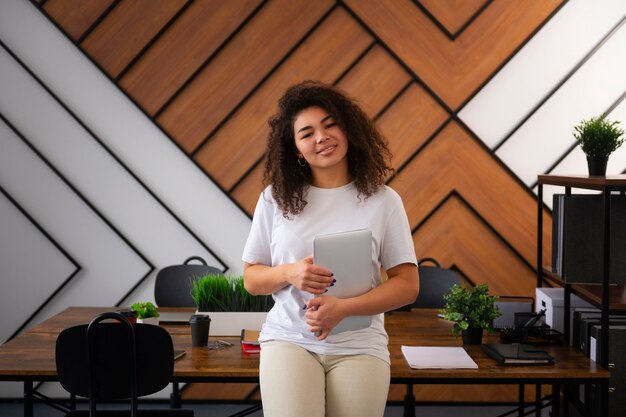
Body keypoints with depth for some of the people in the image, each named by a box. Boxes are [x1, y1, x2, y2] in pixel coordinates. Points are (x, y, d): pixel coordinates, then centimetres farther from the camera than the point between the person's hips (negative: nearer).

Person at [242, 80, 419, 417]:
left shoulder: (383, 201, 2)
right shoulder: (275, 199, 5)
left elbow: (407, 285, -1)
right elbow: (251, 279, 10)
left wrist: (342, 308, -15)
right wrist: (289, 273, -12)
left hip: (359, 347, 0)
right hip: (289, 339, 0)